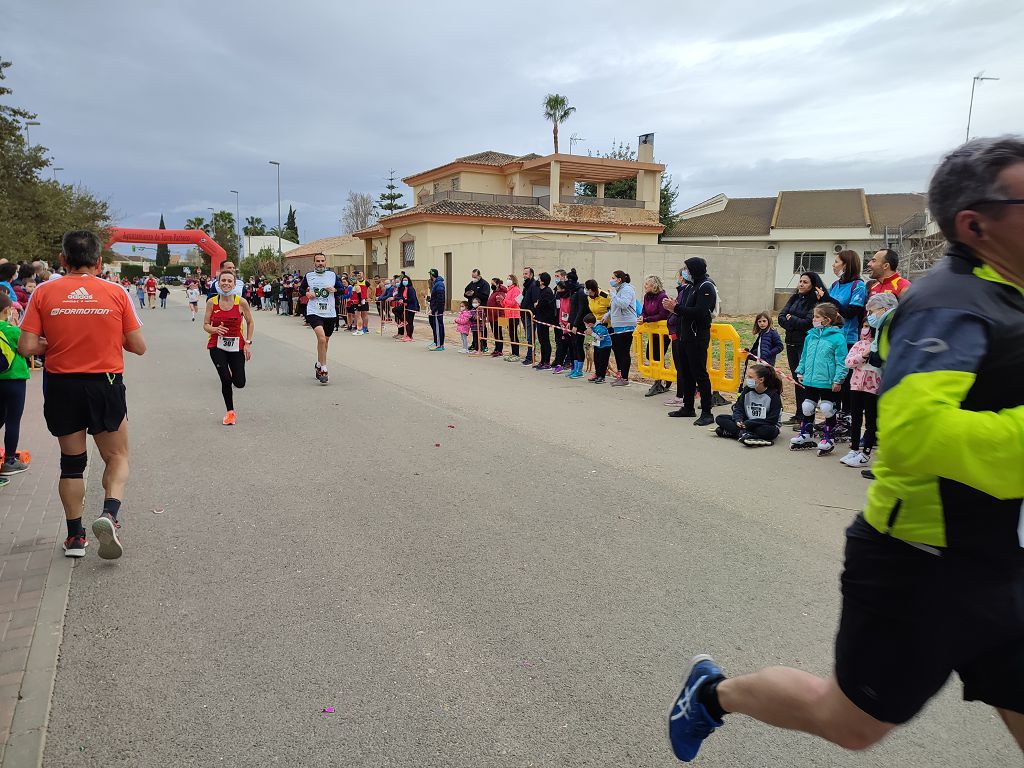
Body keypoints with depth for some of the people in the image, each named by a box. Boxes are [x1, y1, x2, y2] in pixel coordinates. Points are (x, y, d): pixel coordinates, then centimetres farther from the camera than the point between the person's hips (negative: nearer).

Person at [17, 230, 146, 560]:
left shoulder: (44, 293, -3)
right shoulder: (116, 293, -5)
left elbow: (26, 347, -8)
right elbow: (138, 346, -3)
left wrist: (52, 344, 13)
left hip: (61, 385, 2)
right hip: (106, 385, -1)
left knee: (71, 461, 15)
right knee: (117, 457, 14)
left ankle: (75, 536, 20)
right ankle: (109, 513, -11)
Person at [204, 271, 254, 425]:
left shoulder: (241, 302, -6)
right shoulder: (212, 302, -4)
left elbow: (250, 323, 6)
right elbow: (206, 325, 3)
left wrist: (248, 343, -1)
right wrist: (215, 329, -20)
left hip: (237, 346, 0)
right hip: (217, 346, 0)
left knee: (239, 383, -2)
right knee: (226, 379, -12)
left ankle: (231, 378, 38)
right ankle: (230, 411, 9)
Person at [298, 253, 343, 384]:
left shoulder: (332, 275, 6)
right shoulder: (309, 276, 5)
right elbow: (301, 289, 17)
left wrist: (334, 289, -8)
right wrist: (306, 293, -4)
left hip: (330, 313, 3)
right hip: (314, 312, -3)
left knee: (325, 340, 15)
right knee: (321, 338, -22)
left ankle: (319, 365, 39)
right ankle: (323, 370, -15)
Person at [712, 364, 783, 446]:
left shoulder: (774, 395, -15)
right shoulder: (747, 390, 0)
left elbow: (772, 420, -18)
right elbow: (738, 408, 3)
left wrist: (748, 424, -25)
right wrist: (738, 420, -21)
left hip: (765, 425, -5)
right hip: (746, 423, 5)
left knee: (768, 430, -42)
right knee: (719, 419, -13)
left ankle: (733, 431, -36)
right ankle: (744, 433, -33)